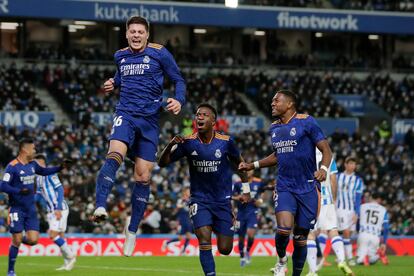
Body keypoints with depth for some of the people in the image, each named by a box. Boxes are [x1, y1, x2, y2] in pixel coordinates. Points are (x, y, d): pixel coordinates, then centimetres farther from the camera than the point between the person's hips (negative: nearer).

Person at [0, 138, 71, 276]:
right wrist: (19, 191, -31)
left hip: (30, 208, 6)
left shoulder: (32, 164, 7)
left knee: (33, 240, -5)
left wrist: (61, 167, 16)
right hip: (17, 209, -6)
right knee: (16, 241, -5)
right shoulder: (12, 167, -15)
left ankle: (18, 239, 28)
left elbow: (44, 171, 26)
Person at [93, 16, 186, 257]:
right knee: (115, 155, -30)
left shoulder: (159, 53, -1)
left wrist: (179, 101, -15)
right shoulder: (120, 56, 11)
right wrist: (113, 83, 10)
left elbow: (178, 80, 4)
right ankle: (101, 207, -46)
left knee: (143, 177, 0)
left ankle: (133, 230, 14)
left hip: (150, 120, -1)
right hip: (126, 114, 1)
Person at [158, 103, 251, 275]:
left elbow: (239, 163, 8)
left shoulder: (225, 142, -9)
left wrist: (246, 189, 9)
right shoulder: (188, 143, -8)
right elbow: (163, 163, -7)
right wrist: (171, 145, -25)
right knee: (204, 241, -20)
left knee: (225, 249, 2)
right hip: (200, 200, 0)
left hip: (223, 201, 0)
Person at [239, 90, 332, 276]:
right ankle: (281, 259, 9)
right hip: (284, 187, 3)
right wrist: (253, 166, 23)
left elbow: (326, 150, -9)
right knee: (284, 228, -20)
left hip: (308, 189, -3)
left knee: (300, 237, 3)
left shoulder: (306, 122, -6)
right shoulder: (274, 128, 11)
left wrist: (323, 168, -28)